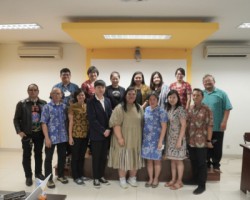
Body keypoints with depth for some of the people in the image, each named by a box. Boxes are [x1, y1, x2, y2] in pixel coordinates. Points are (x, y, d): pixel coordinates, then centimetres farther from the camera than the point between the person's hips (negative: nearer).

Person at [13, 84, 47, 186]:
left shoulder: (43, 103, 2)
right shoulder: (21, 104, -3)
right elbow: (16, 119, -2)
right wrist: (19, 131, -13)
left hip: (40, 133, 2)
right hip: (27, 134, -2)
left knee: (39, 154, 14)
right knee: (27, 155, 7)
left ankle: (38, 173, 30)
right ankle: (28, 176, 21)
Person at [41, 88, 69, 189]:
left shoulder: (64, 106, 6)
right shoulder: (47, 107, -5)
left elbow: (67, 120, 9)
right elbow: (44, 123, -8)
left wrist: (68, 134, 3)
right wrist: (47, 138, -14)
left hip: (63, 137, 4)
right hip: (51, 137, -3)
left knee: (62, 156, 14)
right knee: (48, 158, 7)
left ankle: (61, 175, 32)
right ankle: (49, 179, 21)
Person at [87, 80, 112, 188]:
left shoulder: (107, 101, 9)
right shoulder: (91, 102, -7)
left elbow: (110, 116, 8)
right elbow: (92, 119, -14)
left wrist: (108, 129, -6)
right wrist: (102, 131, -14)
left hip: (107, 133, 5)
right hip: (96, 134, -5)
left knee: (104, 157, 12)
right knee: (96, 157, 6)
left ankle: (101, 176, 27)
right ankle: (96, 178, 20)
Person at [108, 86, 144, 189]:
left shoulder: (139, 108, 7)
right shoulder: (119, 108, -9)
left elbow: (142, 123, 10)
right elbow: (116, 124, -15)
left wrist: (141, 137, 7)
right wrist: (120, 138, -20)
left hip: (136, 139, 4)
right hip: (123, 139, -4)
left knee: (134, 158, 11)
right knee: (123, 158, 4)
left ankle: (132, 178, 28)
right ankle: (122, 179, 20)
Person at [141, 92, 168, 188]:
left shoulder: (161, 111, -10)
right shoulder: (146, 109, 5)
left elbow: (164, 127, -12)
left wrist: (160, 141, -16)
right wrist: (142, 137, 8)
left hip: (156, 139, -4)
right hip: (146, 139, 5)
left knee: (157, 160, 9)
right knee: (149, 160, 12)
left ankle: (156, 179, 26)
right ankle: (150, 179, 26)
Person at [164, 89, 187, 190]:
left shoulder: (180, 109, -13)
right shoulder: (168, 109, 7)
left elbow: (183, 126, -15)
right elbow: (167, 125, 10)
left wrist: (179, 140, -18)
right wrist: (167, 138, 5)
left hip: (178, 138, -6)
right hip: (170, 138, 7)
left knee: (178, 160, 5)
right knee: (172, 160, 14)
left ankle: (179, 181, 18)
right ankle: (173, 179, 26)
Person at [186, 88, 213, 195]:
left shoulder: (206, 110, -9)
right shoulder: (189, 109, 7)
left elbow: (209, 126, -11)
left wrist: (209, 140, -13)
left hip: (201, 141, -5)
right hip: (190, 141, 5)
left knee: (201, 163, 4)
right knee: (193, 161, 18)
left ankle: (202, 185, 15)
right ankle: (195, 179, 35)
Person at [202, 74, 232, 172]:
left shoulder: (221, 93, -2)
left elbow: (227, 109, -6)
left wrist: (224, 122, -12)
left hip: (217, 127, -2)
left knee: (217, 147, 7)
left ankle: (216, 165, 22)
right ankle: (206, 164, 26)